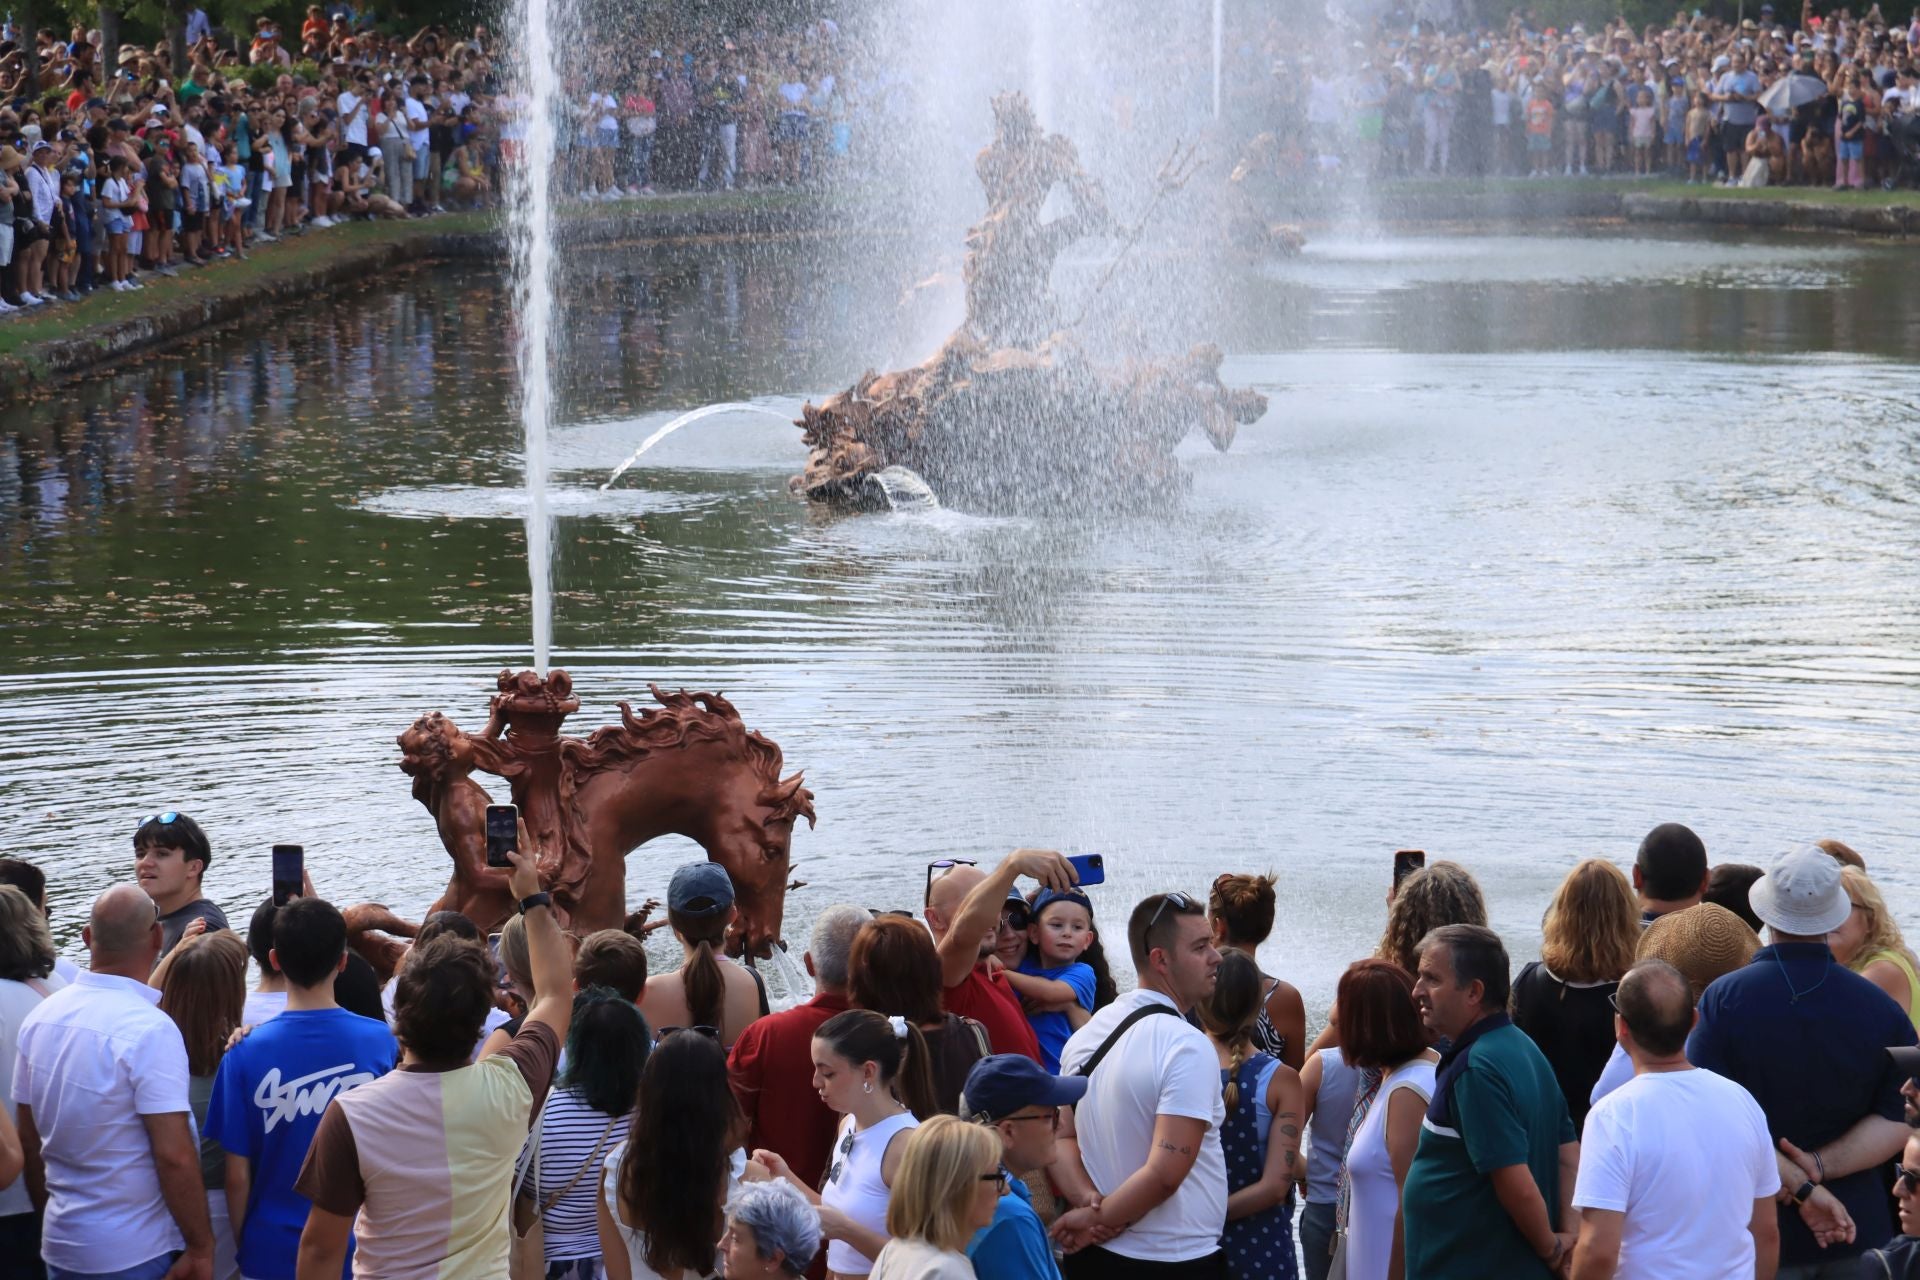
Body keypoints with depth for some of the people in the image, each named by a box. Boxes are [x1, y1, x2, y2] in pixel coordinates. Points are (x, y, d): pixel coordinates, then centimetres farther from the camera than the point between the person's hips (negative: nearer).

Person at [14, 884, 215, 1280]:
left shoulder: (41, 1016, 1)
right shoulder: (150, 1029, -19)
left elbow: (29, 1142, 9)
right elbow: (174, 1156, -22)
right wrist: (201, 1248, -14)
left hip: (60, 1244, 6)